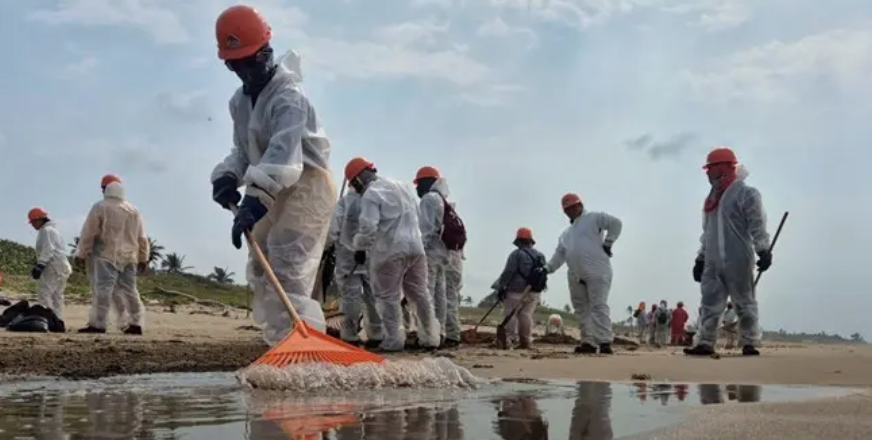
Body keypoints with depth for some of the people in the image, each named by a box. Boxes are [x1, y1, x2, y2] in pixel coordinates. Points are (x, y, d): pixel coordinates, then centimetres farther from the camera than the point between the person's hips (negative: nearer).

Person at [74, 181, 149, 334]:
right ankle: (135, 325, 8)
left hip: (108, 255, -5)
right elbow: (142, 238, 17)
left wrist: (81, 254, 1)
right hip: (129, 257, 5)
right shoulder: (134, 211, 16)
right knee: (129, 290, 9)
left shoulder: (100, 208, 0)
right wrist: (143, 259, 22)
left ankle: (98, 324, -15)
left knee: (103, 289, -9)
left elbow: (88, 233, -3)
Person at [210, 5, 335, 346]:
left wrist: (254, 201, -49)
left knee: (288, 273, -22)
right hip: (272, 194, 10)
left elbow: (283, 153, -36)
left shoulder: (288, 97, -21)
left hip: (306, 188, -10)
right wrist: (228, 176, -7)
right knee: (260, 273, 14)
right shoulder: (239, 101, 9)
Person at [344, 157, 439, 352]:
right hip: (415, 247, 8)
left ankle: (393, 341, 1)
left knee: (388, 297, 1)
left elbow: (368, 227, -16)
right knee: (419, 294, 13)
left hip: (389, 251, -7)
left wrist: (359, 247, -2)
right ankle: (429, 338, 17)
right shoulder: (402, 186, 18)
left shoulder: (371, 194, -8)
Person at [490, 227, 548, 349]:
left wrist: (500, 288, -6)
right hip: (534, 293, 6)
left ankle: (510, 339, -7)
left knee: (509, 314, -1)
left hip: (516, 291, -6)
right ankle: (526, 341, 8)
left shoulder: (516, 254, -9)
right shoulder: (541, 256, 11)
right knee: (526, 315, 10)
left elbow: (508, 273, -12)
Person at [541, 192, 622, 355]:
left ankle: (605, 342, -17)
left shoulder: (593, 218, 4)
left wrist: (607, 243, -10)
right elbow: (559, 255, 21)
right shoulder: (566, 233, 25)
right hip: (576, 276, 8)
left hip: (597, 272, -8)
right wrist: (547, 269, 7)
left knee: (599, 306, -14)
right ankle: (588, 342, 10)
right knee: (582, 309, 6)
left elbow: (615, 223, -8)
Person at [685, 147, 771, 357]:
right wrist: (700, 258, 20)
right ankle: (705, 343, 2)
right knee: (710, 304, 2)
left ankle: (749, 343, 5)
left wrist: (763, 251, -20)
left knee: (744, 303, 0)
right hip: (712, 262, 7)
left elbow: (758, 226, -11)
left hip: (738, 261, -7)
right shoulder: (711, 199, 20)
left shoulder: (747, 193, -3)